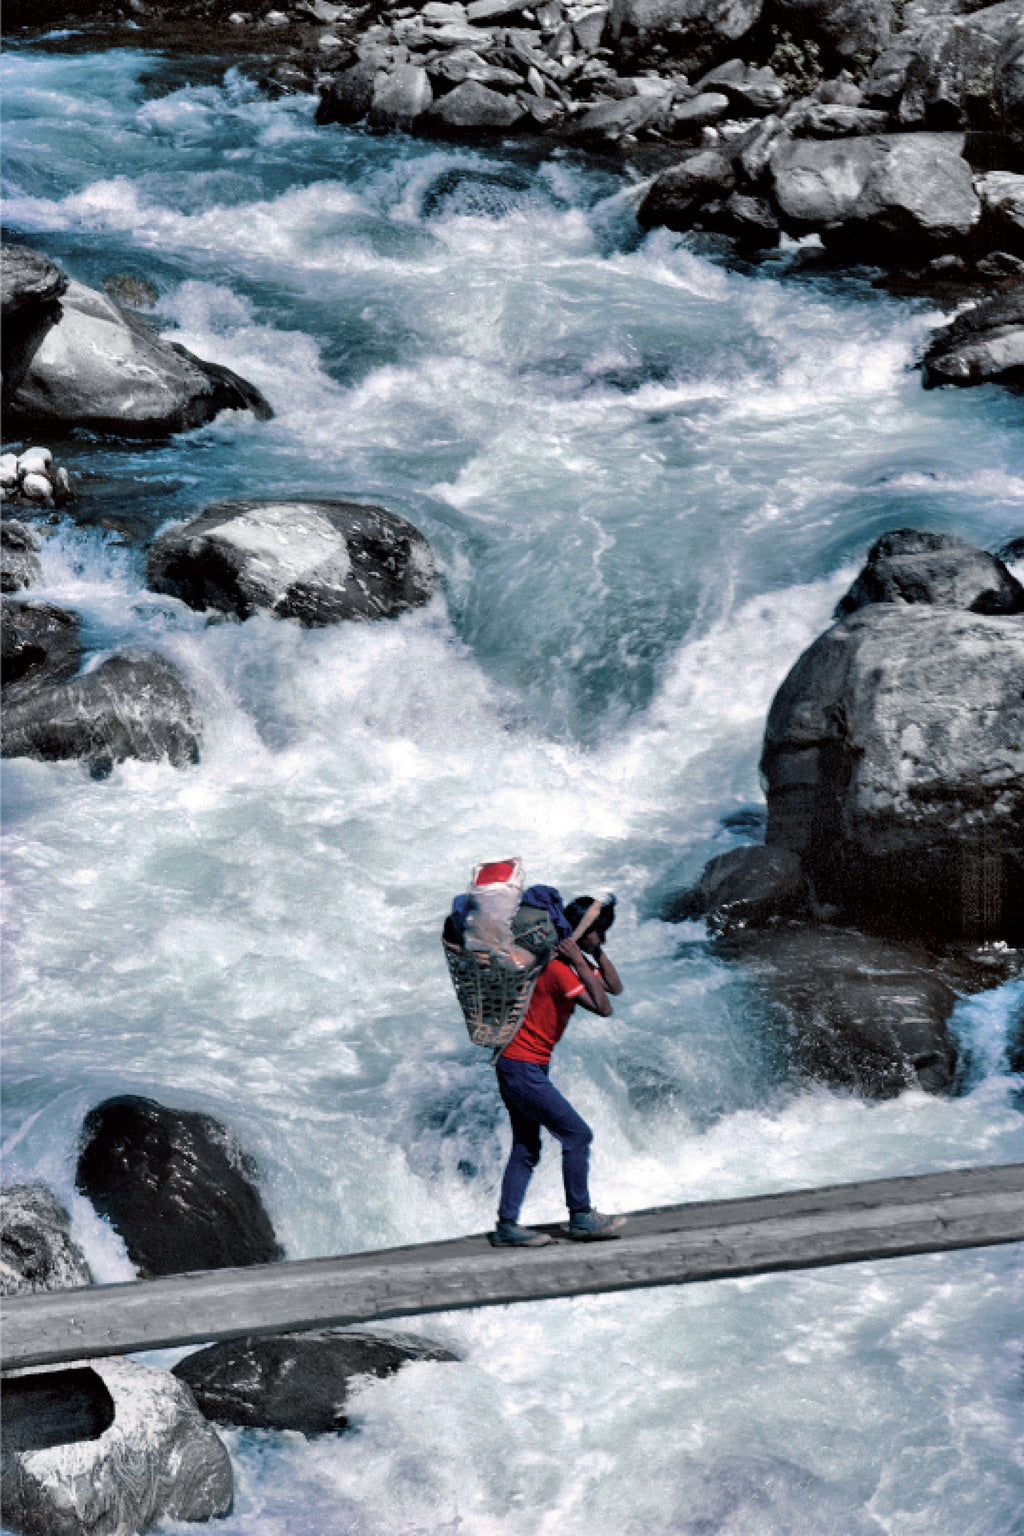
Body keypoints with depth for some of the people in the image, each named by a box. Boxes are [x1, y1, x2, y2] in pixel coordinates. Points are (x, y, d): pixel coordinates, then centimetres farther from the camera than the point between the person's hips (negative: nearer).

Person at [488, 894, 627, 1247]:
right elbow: (603, 1008, -27)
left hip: (514, 1066, 10)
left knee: (526, 1149, 11)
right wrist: (581, 963, -24)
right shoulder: (557, 967, -21)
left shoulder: (572, 962, 10)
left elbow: (615, 988, 10)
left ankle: (506, 1226, 11)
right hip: (523, 1068, -10)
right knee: (577, 1135, -6)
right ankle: (581, 1218, 1)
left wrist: (596, 952, 0)